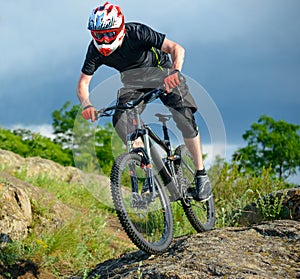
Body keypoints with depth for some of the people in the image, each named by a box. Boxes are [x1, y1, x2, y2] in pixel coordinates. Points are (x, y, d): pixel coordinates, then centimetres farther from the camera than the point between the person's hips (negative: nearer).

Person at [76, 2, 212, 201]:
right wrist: (87, 105, -38)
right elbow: (83, 82, -17)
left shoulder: (137, 33, -33)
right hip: (133, 79, 4)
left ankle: (201, 174, -7)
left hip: (161, 71, -4)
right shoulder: (96, 50, -22)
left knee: (184, 117, -22)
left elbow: (176, 48, -36)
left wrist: (175, 71, -56)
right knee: (120, 120, -21)